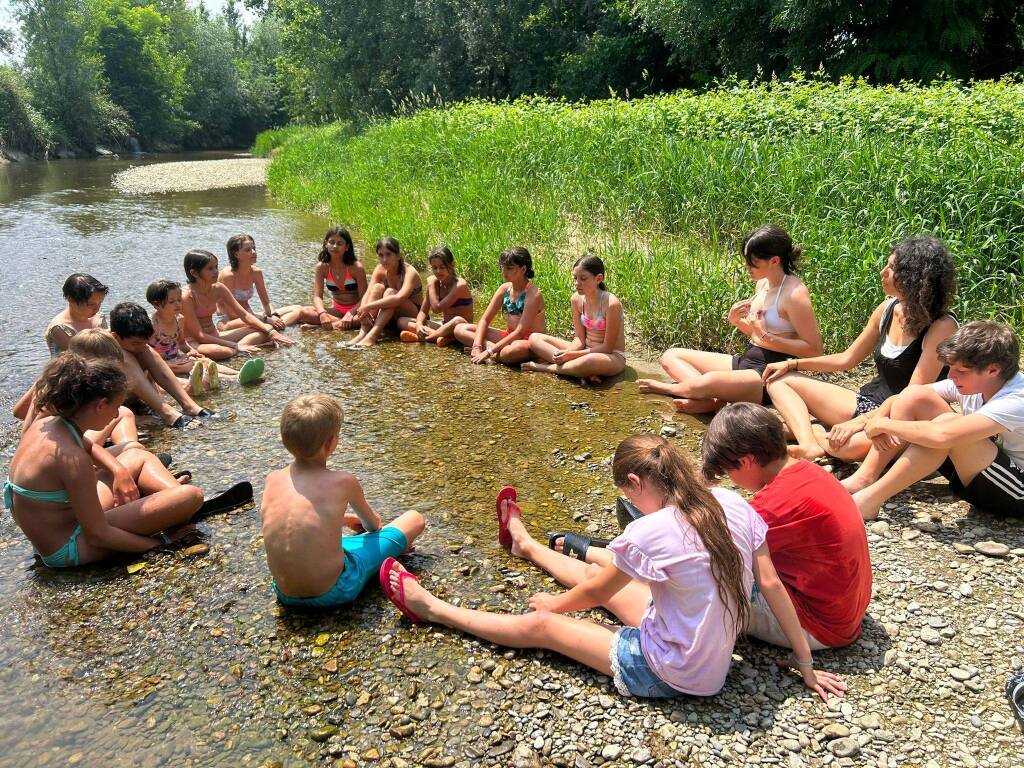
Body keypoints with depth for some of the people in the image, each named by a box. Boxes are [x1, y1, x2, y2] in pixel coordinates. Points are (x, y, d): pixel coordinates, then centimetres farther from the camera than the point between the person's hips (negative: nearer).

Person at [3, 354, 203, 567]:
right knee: (191, 496, -19)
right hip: (70, 550, -10)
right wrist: (161, 542, -17)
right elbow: (97, 536, -26)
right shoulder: (72, 458, -29)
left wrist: (119, 471, 6)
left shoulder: (45, 424, -2)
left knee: (137, 454, 22)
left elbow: (89, 446, 23)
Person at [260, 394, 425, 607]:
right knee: (414, 518, 7)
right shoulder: (343, 483, -14)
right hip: (334, 593, -5)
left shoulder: (272, 480, -4)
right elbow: (373, 524, 9)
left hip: (286, 595, 5)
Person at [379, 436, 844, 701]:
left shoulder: (648, 534, -27)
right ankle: (525, 545, 51)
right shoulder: (732, 505, -10)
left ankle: (432, 609, 24)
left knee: (539, 626, 7)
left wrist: (554, 603, 12)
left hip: (671, 674, -7)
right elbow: (771, 585, -5)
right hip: (714, 661, 7)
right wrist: (805, 663, 6)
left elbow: (592, 595, -9)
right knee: (599, 572, 24)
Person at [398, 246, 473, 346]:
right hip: (445, 326, 7)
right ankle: (443, 335, -26)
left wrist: (431, 285, -10)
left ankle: (419, 337, -27)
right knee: (402, 321, -4)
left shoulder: (460, 285, -17)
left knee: (458, 320, -44)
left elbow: (437, 308, -22)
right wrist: (418, 325, -18)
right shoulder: (435, 283, 3)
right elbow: (423, 311, 4)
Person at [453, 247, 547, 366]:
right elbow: (485, 320, 2)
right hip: (509, 336, 7)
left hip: (530, 342, -7)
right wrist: (477, 346, -16)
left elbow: (520, 332, -24)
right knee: (460, 329, -4)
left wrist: (489, 352, -27)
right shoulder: (504, 289, 2)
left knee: (516, 349, -45)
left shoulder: (533, 294, -18)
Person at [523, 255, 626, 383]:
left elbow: (607, 347, -18)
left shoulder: (611, 304, -21)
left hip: (613, 357, -7)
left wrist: (571, 354, -22)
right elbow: (580, 339, 2)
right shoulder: (576, 300, -3)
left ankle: (545, 367, -18)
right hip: (586, 352, 7)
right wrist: (566, 352, -20)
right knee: (535, 338, -5)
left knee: (590, 361, -44)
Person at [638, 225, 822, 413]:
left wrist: (766, 336, -21)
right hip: (744, 362, 10)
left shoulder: (794, 293, -16)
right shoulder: (763, 284, 9)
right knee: (671, 356, 4)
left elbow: (814, 350, -17)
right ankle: (711, 399, -20)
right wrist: (736, 320, -1)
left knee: (707, 382, -38)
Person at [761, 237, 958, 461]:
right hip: (867, 401, 8)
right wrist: (794, 364, 8)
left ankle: (816, 434, -6)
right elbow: (847, 359, 14)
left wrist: (858, 422, -28)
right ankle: (809, 446, -24)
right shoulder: (888, 309, 3)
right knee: (779, 379, 1)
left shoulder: (942, 326, -17)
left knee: (849, 444, -42)